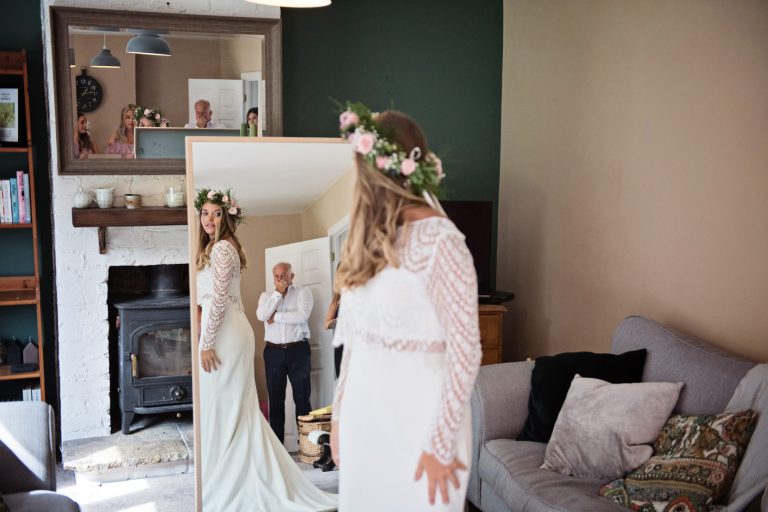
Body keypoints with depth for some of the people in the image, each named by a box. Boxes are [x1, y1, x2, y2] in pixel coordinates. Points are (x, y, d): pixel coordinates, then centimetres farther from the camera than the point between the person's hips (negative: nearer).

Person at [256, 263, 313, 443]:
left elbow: (302, 316, -15)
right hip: (273, 352, 3)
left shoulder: (303, 292, 3)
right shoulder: (266, 296, 11)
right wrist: (278, 292, -9)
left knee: (302, 398, 1)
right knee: (276, 400, 8)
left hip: (298, 350, -3)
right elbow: (261, 316, -9)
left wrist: (276, 317, -8)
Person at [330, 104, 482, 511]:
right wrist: (340, 412, 11)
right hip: (364, 417, 7)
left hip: (417, 422, -6)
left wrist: (441, 445, -15)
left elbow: (465, 353, -17)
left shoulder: (441, 242, -17)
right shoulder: (372, 238, 5)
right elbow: (355, 338, 10)